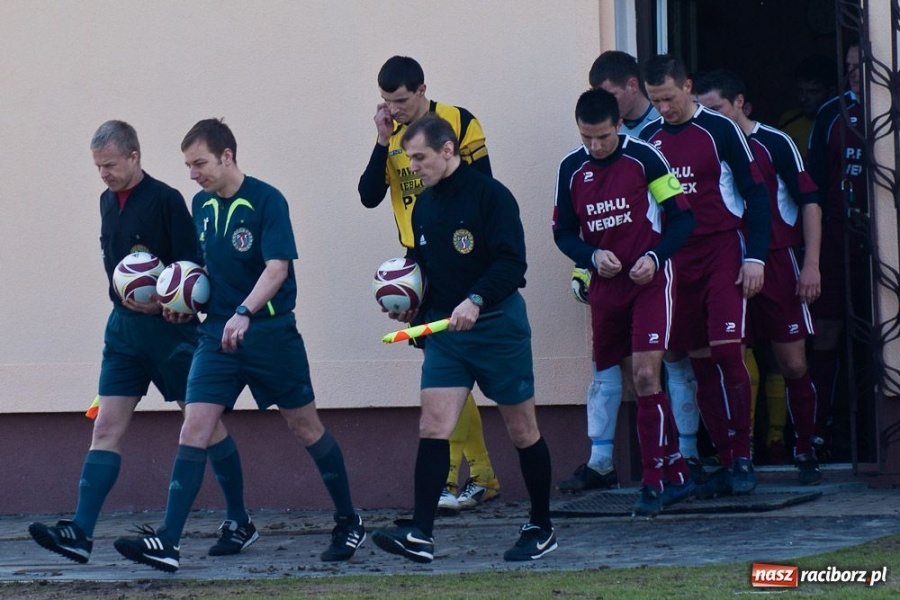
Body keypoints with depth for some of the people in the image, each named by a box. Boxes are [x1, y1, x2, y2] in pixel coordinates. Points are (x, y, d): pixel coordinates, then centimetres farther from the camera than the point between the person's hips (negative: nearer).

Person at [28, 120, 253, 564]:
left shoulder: (165, 200, -12)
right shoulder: (108, 201, 10)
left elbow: (193, 268, -15)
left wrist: (161, 302, -28)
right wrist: (125, 297, 10)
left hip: (168, 327, -6)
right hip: (123, 327, 6)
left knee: (205, 423, 5)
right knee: (106, 428, -3)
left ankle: (240, 524, 16)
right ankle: (80, 533, -11)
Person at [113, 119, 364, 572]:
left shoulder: (266, 201, -12)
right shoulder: (202, 205, 7)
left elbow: (277, 267, -21)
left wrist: (244, 313, -34)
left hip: (271, 332, -5)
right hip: (218, 332, 5)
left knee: (305, 427, 7)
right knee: (194, 428, -7)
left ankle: (348, 523, 25)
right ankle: (168, 543, -13)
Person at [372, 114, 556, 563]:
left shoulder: (490, 195, -11)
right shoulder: (423, 206, 11)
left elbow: (512, 265, -18)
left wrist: (476, 301, -31)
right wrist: (411, 303, 3)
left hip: (498, 326, -6)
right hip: (444, 330, 6)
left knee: (522, 430, 5)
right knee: (432, 425, -8)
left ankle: (541, 529, 17)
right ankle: (420, 534, -14)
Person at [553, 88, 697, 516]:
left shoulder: (643, 157, -6)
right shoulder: (571, 169, 5)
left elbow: (682, 217, -3)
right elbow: (563, 232, 12)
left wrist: (655, 257, -17)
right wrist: (593, 256, -7)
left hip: (649, 279, -4)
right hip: (606, 285, 4)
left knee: (646, 375, -14)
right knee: (638, 382, 6)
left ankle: (655, 481, -11)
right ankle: (676, 474, 16)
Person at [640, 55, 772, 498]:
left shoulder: (719, 130, -4)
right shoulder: (648, 139, 8)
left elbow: (756, 193, -4)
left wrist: (755, 257, -10)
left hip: (722, 252, -4)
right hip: (674, 259, 4)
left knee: (726, 353, -15)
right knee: (700, 361, 3)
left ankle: (742, 458, -7)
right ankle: (726, 462, 8)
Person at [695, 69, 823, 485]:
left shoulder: (774, 144, -2)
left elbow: (809, 201, -2)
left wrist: (811, 264, -8)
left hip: (777, 264, -3)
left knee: (793, 365, -2)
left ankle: (806, 453, 10)